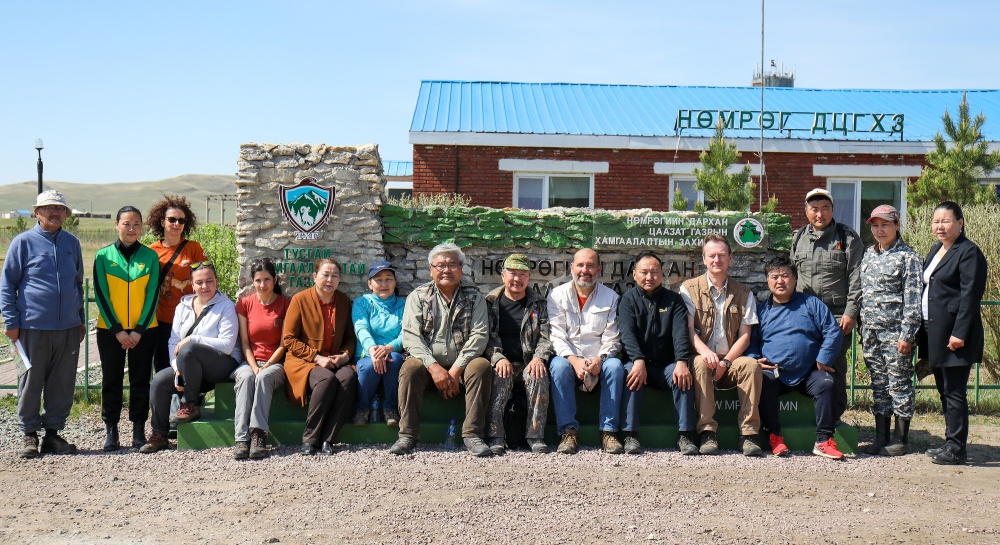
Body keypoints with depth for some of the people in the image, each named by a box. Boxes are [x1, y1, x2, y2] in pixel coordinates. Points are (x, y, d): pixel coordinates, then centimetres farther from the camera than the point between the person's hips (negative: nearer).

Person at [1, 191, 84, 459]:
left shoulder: (72, 243, 12)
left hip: (68, 327, 4)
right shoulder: (24, 242, 0)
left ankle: (53, 432, 17)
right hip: (34, 326, -4)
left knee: (63, 383, 6)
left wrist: (80, 319, 18)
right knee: (31, 381, 2)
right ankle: (30, 434, 13)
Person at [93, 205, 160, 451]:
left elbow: (152, 294, 0)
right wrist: (117, 330, -8)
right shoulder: (104, 256, 0)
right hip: (110, 330, 0)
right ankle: (111, 430, 14)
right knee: (111, 380, 5)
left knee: (141, 380, 5)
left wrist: (140, 329, -8)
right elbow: (101, 295, -2)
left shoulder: (150, 257, 1)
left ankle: (139, 430, 14)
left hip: (143, 330, 0)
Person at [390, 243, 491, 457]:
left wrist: (456, 369, -18)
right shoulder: (418, 296, 5)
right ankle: (407, 435, -24)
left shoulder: (473, 297, 5)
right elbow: (410, 336, -6)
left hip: (461, 364, 0)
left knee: (481, 366, -29)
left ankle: (472, 434, -26)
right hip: (429, 363, 0)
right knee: (410, 368, -30)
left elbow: (479, 335, -6)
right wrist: (433, 367, -21)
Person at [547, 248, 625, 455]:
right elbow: (557, 336, -4)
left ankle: (608, 431, -26)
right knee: (559, 365, -33)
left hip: (598, 361, 1)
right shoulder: (557, 295, 5)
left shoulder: (610, 297, 8)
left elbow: (612, 338, 1)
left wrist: (600, 359, -20)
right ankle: (568, 432, -30)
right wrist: (575, 360, -22)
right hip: (569, 358, -1)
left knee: (615, 365, -30)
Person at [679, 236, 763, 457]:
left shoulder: (743, 294, 11)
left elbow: (744, 335, 3)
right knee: (701, 364, -35)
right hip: (701, 355, -1)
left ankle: (748, 434, -27)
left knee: (752, 364, -30)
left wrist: (725, 362, -14)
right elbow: (688, 330, -4)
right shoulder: (689, 289, 6)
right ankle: (707, 433, -33)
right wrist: (706, 352, -24)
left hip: (731, 359, 2)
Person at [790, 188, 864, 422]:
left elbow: (856, 279, -4)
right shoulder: (798, 238, 13)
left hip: (838, 314, -4)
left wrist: (851, 312, -10)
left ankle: (834, 417, 8)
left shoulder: (848, 238, 1)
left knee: (834, 365, -3)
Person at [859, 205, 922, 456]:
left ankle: (901, 438, 9)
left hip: (895, 330, -6)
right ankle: (881, 435, 18)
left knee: (899, 383, 0)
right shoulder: (869, 255, 13)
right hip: (871, 330, 6)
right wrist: (862, 324, 12)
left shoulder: (908, 256, -6)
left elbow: (913, 298, -10)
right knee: (878, 383, 11)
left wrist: (907, 334, -14)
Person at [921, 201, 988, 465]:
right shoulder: (936, 249, 16)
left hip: (954, 334, -9)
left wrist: (959, 333, -21)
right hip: (934, 331, 9)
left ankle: (956, 449, 1)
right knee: (944, 391, 14)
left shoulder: (968, 252, -11)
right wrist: (923, 330, 13)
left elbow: (970, 296, -17)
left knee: (954, 392, -5)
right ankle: (951, 442, 22)